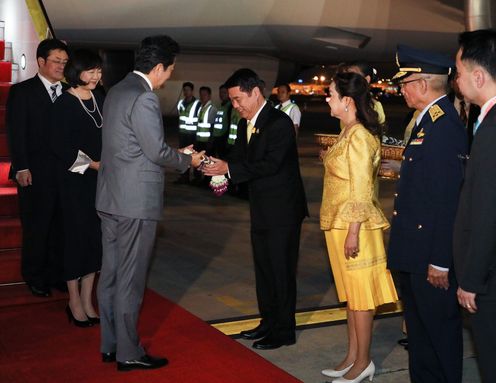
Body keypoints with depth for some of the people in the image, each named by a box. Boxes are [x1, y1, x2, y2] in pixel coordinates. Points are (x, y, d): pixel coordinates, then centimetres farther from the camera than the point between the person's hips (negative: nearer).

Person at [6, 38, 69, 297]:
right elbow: (16, 133, -6)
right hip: (35, 175, -4)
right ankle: (34, 278, 21)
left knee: (60, 227, 10)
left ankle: (55, 274, 24)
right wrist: (21, 168, -13)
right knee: (36, 228, 6)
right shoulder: (22, 92, -2)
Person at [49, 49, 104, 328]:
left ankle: (87, 300, 17)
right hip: (75, 179, -5)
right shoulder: (65, 103, -7)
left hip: (101, 178, 5)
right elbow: (59, 145, -11)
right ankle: (74, 302, 14)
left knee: (96, 236, 6)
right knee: (77, 235, 0)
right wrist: (91, 164, -14)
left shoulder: (100, 100, 9)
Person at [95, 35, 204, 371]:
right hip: (136, 201, -9)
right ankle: (128, 353, 12)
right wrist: (188, 160, 0)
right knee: (130, 279, 0)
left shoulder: (117, 91, 12)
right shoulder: (144, 98, -18)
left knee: (111, 274, 15)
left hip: (111, 197, 10)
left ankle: (110, 344, 26)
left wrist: (176, 154, 16)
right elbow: (157, 151, -18)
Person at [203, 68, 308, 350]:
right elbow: (239, 156, 8)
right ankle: (269, 321, 30)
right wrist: (221, 170, -13)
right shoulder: (245, 124, 9)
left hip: (283, 210, -9)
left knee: (282, 269, 0)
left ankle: (284, 330, 12)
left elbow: (270, 164, -25)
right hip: (261, 210, 9)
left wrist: (229, 168, -25)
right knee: (263, 268, 16)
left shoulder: (280, 122, -18)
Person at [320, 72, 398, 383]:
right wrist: (344, 229, 19)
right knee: (351, 294, 15)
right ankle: (352, 358, 25)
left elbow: (361, 189, -20)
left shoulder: (359, 136, -17)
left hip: (354, 226, -10)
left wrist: (353, 231, -20)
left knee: (360, 295, 2)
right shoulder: (349, 133, 12)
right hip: (339, 224, 10)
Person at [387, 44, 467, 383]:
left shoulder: (445, 126, -20)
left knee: (439, 326, 5)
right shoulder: (427, 121, 11)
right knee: (419, 325, 21)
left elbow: (448, 199, -23)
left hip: (432, 254, -10)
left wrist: (440, 262, -22)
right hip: (415, 253, 10)